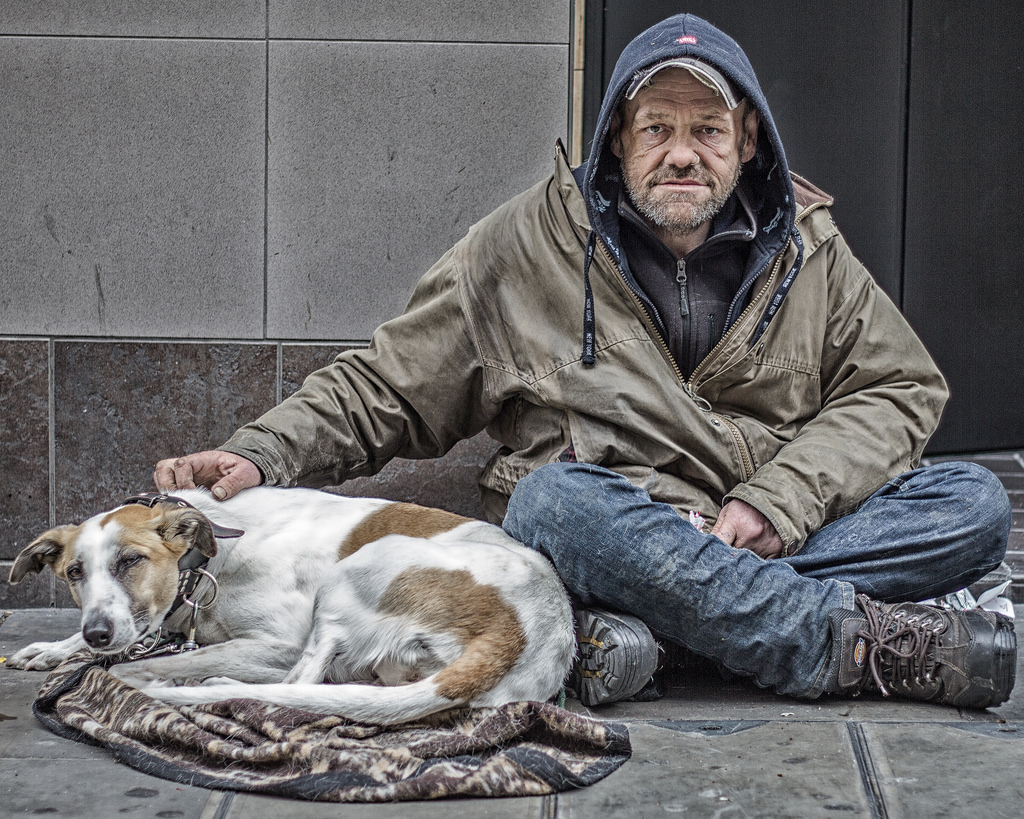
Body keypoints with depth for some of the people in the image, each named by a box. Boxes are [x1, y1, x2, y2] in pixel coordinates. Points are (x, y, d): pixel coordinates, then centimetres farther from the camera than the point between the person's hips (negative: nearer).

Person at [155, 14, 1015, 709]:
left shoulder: (806, 249, 9)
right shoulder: (528, 244, 3)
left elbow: (903, 388, 8)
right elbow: (386, 384, 5)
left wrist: (774, 502, -9)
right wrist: (261, 453, -13)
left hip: (775, 534, 3)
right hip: (606, 529, -3)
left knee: (976, 503, -19)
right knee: (556, 501, -37)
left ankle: (628, 622, -32)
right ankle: (865, 640, -34)